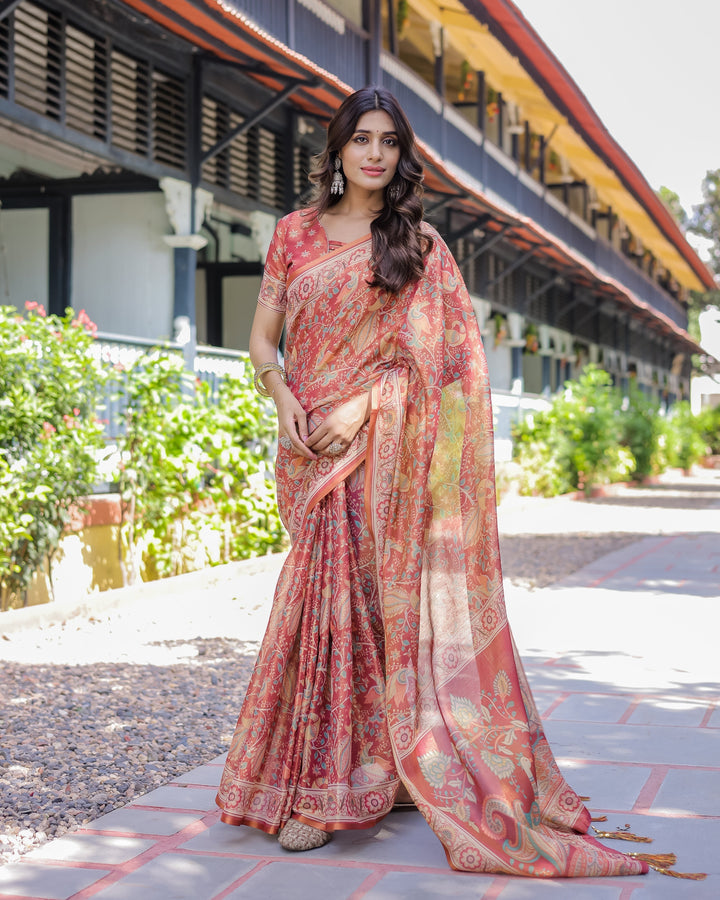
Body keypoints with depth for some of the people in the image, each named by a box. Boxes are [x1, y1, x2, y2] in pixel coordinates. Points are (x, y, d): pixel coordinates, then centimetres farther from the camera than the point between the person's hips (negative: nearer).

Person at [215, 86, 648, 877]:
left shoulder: (418, 245, 4)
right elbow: (262, 339, 12)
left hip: (376, 447, -2)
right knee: (328, 590, 0)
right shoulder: (295, 235, 11)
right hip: (308, 445, 2)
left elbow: (435, 354, -1)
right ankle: (323, 778, 8)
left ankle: (320, 786, 2)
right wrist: (283, 398, -6)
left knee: (348, 588, -6)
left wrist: (361, 406, -12)